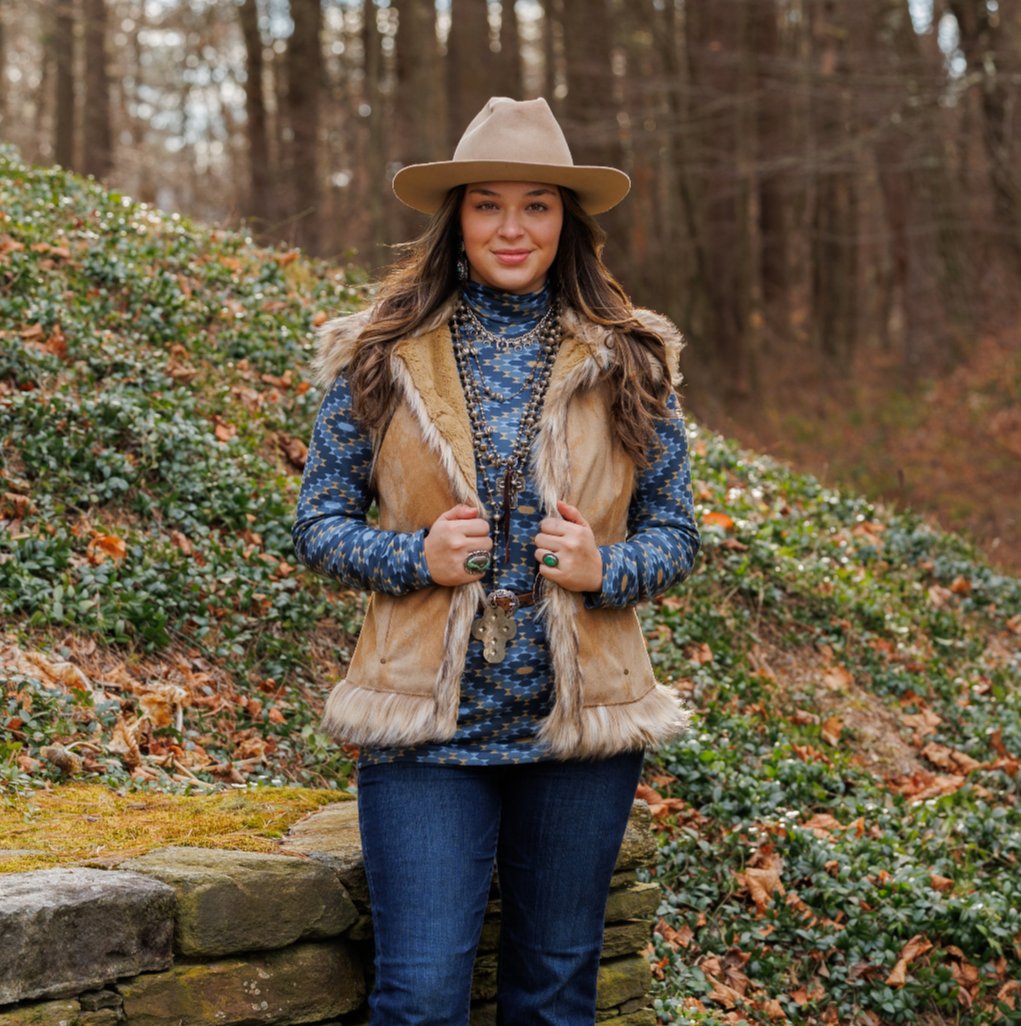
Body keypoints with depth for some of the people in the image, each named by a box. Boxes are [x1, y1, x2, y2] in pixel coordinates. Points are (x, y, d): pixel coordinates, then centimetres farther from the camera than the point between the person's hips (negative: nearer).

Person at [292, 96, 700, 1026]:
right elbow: (318, 524, 4)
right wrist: (418, 557, -15)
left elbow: (676, 531, 8)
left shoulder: (630, 365, 4)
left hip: (580, 724, 2)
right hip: (427, 729, -1)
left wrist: (604, 570, -13)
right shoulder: (382, 360, 2)